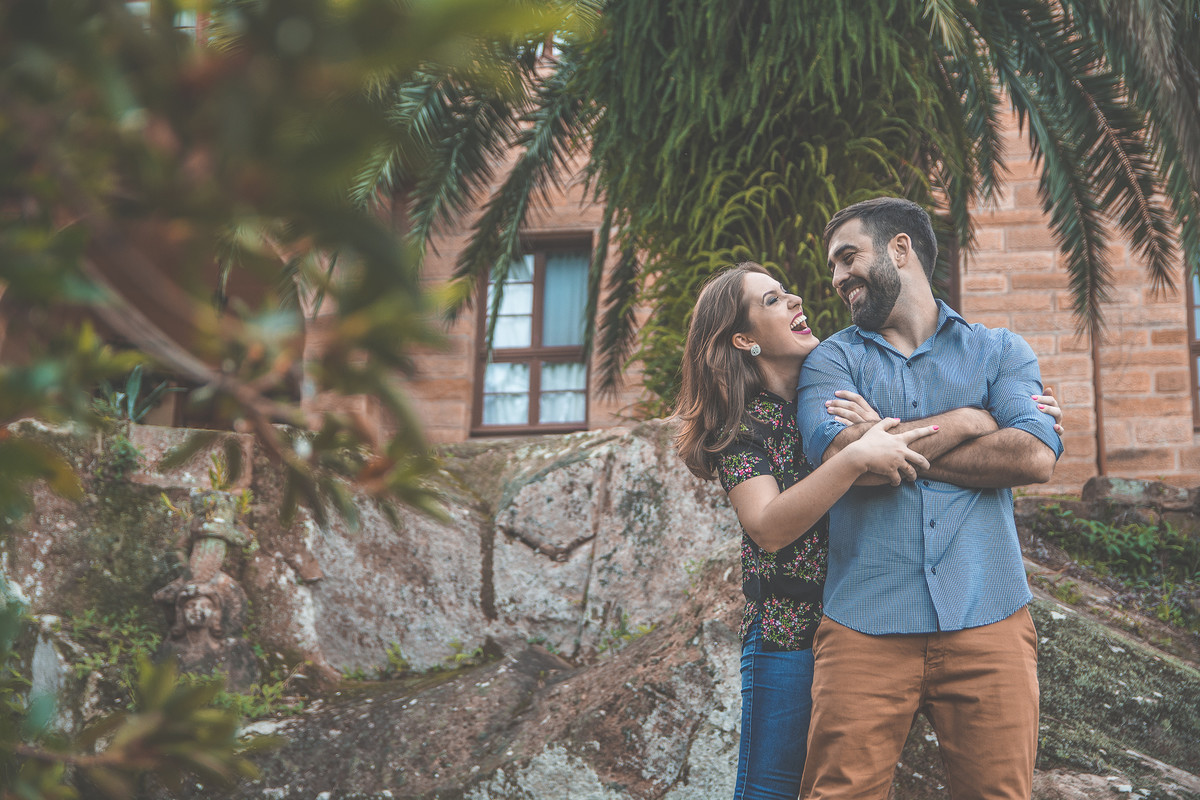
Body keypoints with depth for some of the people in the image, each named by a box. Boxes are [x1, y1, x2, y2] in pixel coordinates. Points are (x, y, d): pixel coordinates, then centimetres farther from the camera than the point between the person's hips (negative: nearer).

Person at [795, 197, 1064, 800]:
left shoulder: (1000, 351, 15)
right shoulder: (831, 359, 14)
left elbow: (1035, 456, -4)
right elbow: (836, 452, -8)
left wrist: (890, 444, -4)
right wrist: (965, 421, -1)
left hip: (988, 621, 1)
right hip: (865, 628, 0)